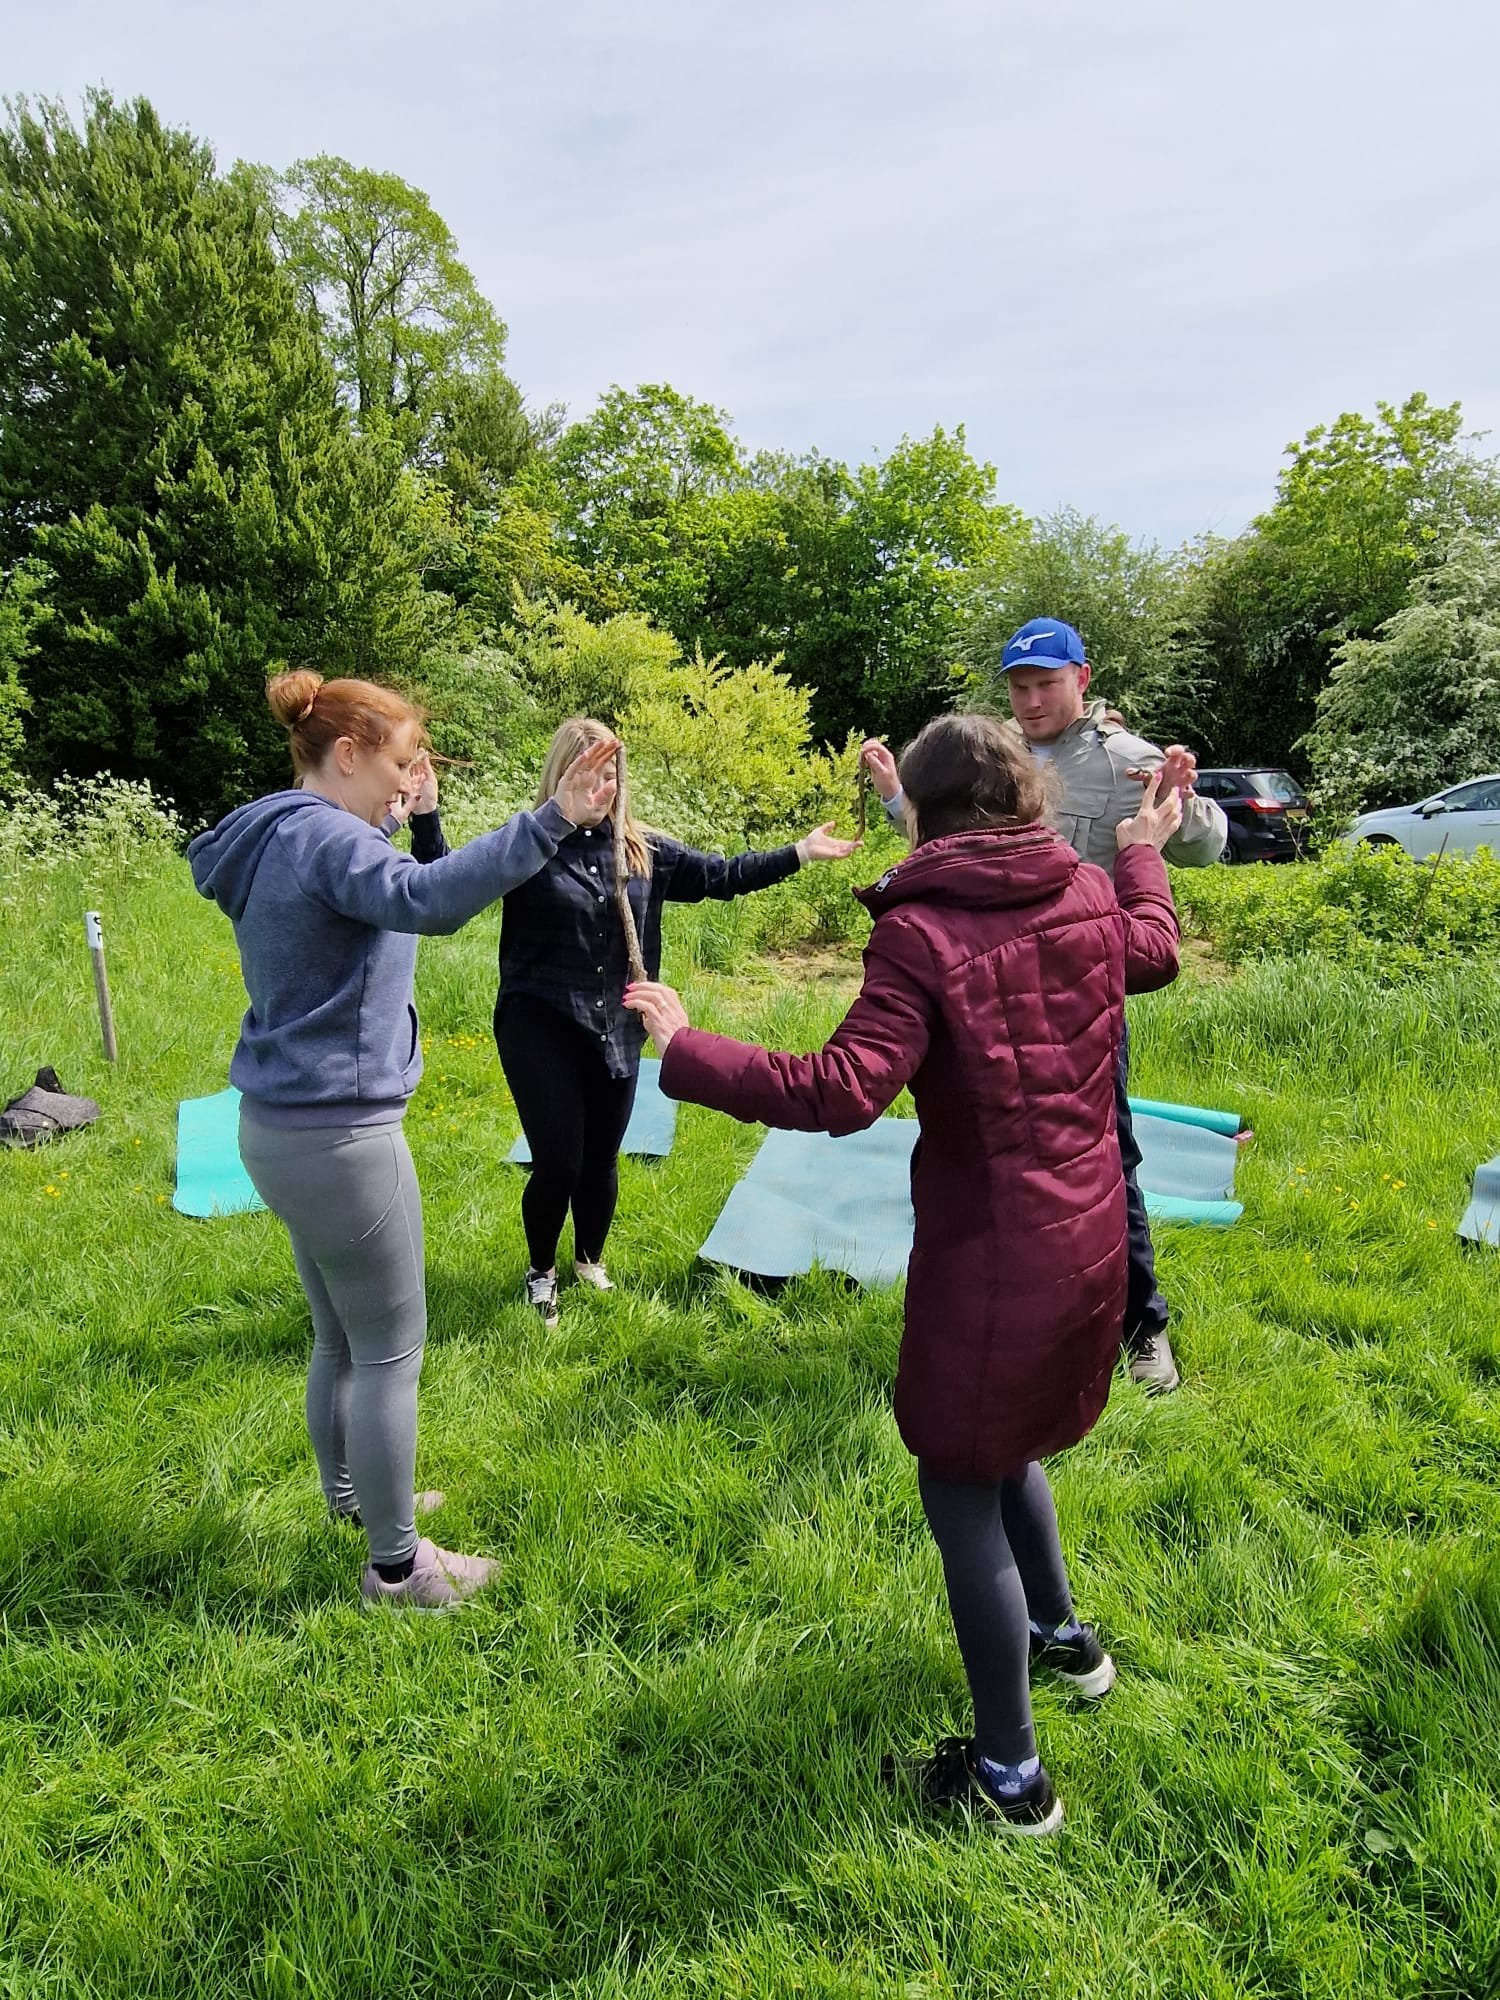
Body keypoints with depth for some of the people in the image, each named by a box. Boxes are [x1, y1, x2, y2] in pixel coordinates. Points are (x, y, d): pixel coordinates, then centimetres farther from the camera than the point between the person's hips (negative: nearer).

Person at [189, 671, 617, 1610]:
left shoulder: (288, 839, 12)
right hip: (338, 1136, -10)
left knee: (341, 1339, 24)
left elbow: (404, 901, 21)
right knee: (391, 1353, 4)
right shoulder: (321, 836, -19)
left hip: (287, 1127, 10)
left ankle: (351, 1493, 43)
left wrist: (422, 821, 9)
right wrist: (550, 821, -46)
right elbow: (425, 901, -39)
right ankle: (396, 1565, 18)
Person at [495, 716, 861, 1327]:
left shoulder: (645, 851, 5)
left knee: (600, 1161, 13)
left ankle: (590, 1261, 43)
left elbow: (719, 875, 10)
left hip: (616, 1031, 4)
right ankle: (541, 1273, 27)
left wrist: (799, 853, 7)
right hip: (541, 1028, -4)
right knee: (558, 1164, -3)